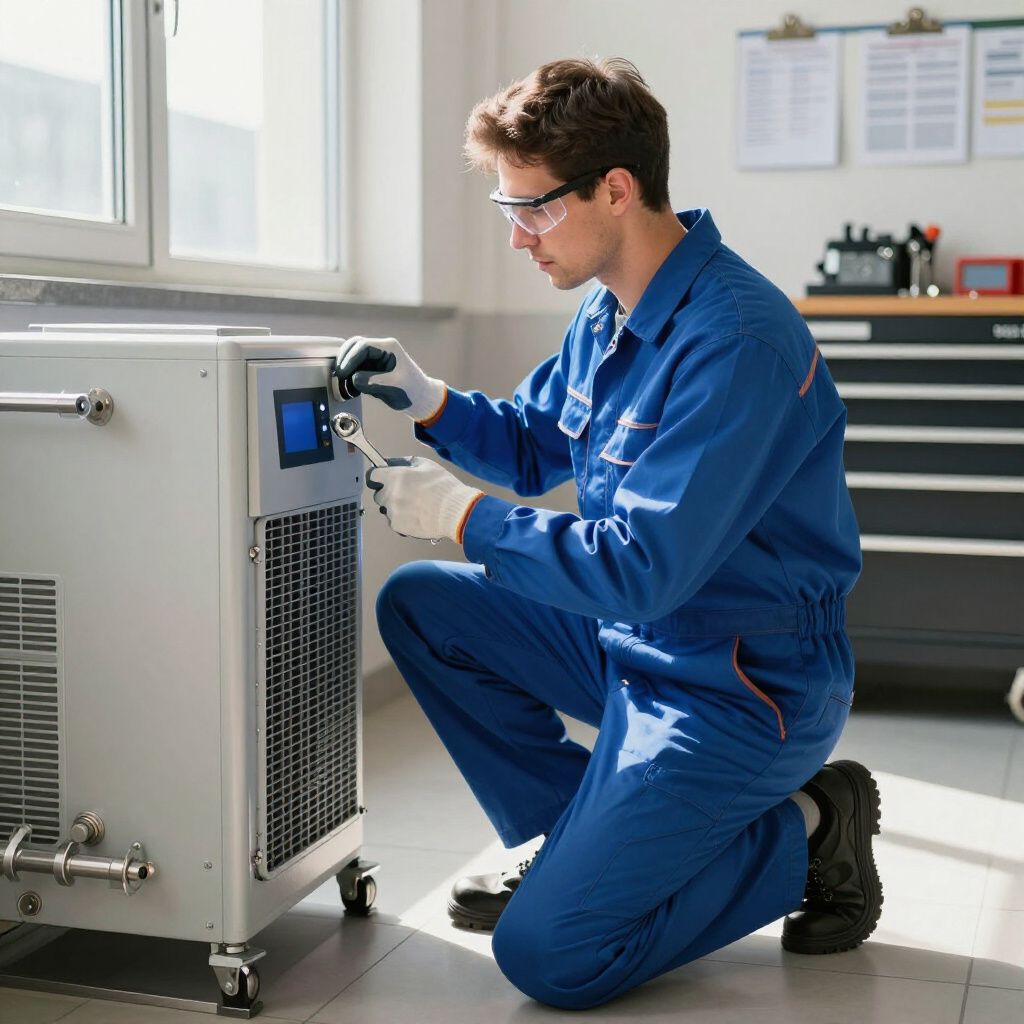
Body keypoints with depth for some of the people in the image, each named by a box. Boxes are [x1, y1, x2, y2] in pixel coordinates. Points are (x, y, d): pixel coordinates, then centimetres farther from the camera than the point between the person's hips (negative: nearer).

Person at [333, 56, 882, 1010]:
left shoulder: (738, 342, -27)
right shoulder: (608, 308, 3)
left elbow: (641, 568, -29)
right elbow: (533, 445, 17)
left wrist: (459, 514, -22)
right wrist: (427, 398, -1)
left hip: (743, 684, -9)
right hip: (628, 635, 9)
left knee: (547, 953, -14)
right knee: (418, 603, 9)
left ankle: (804, 833, 3)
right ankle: (569, 833, 15)